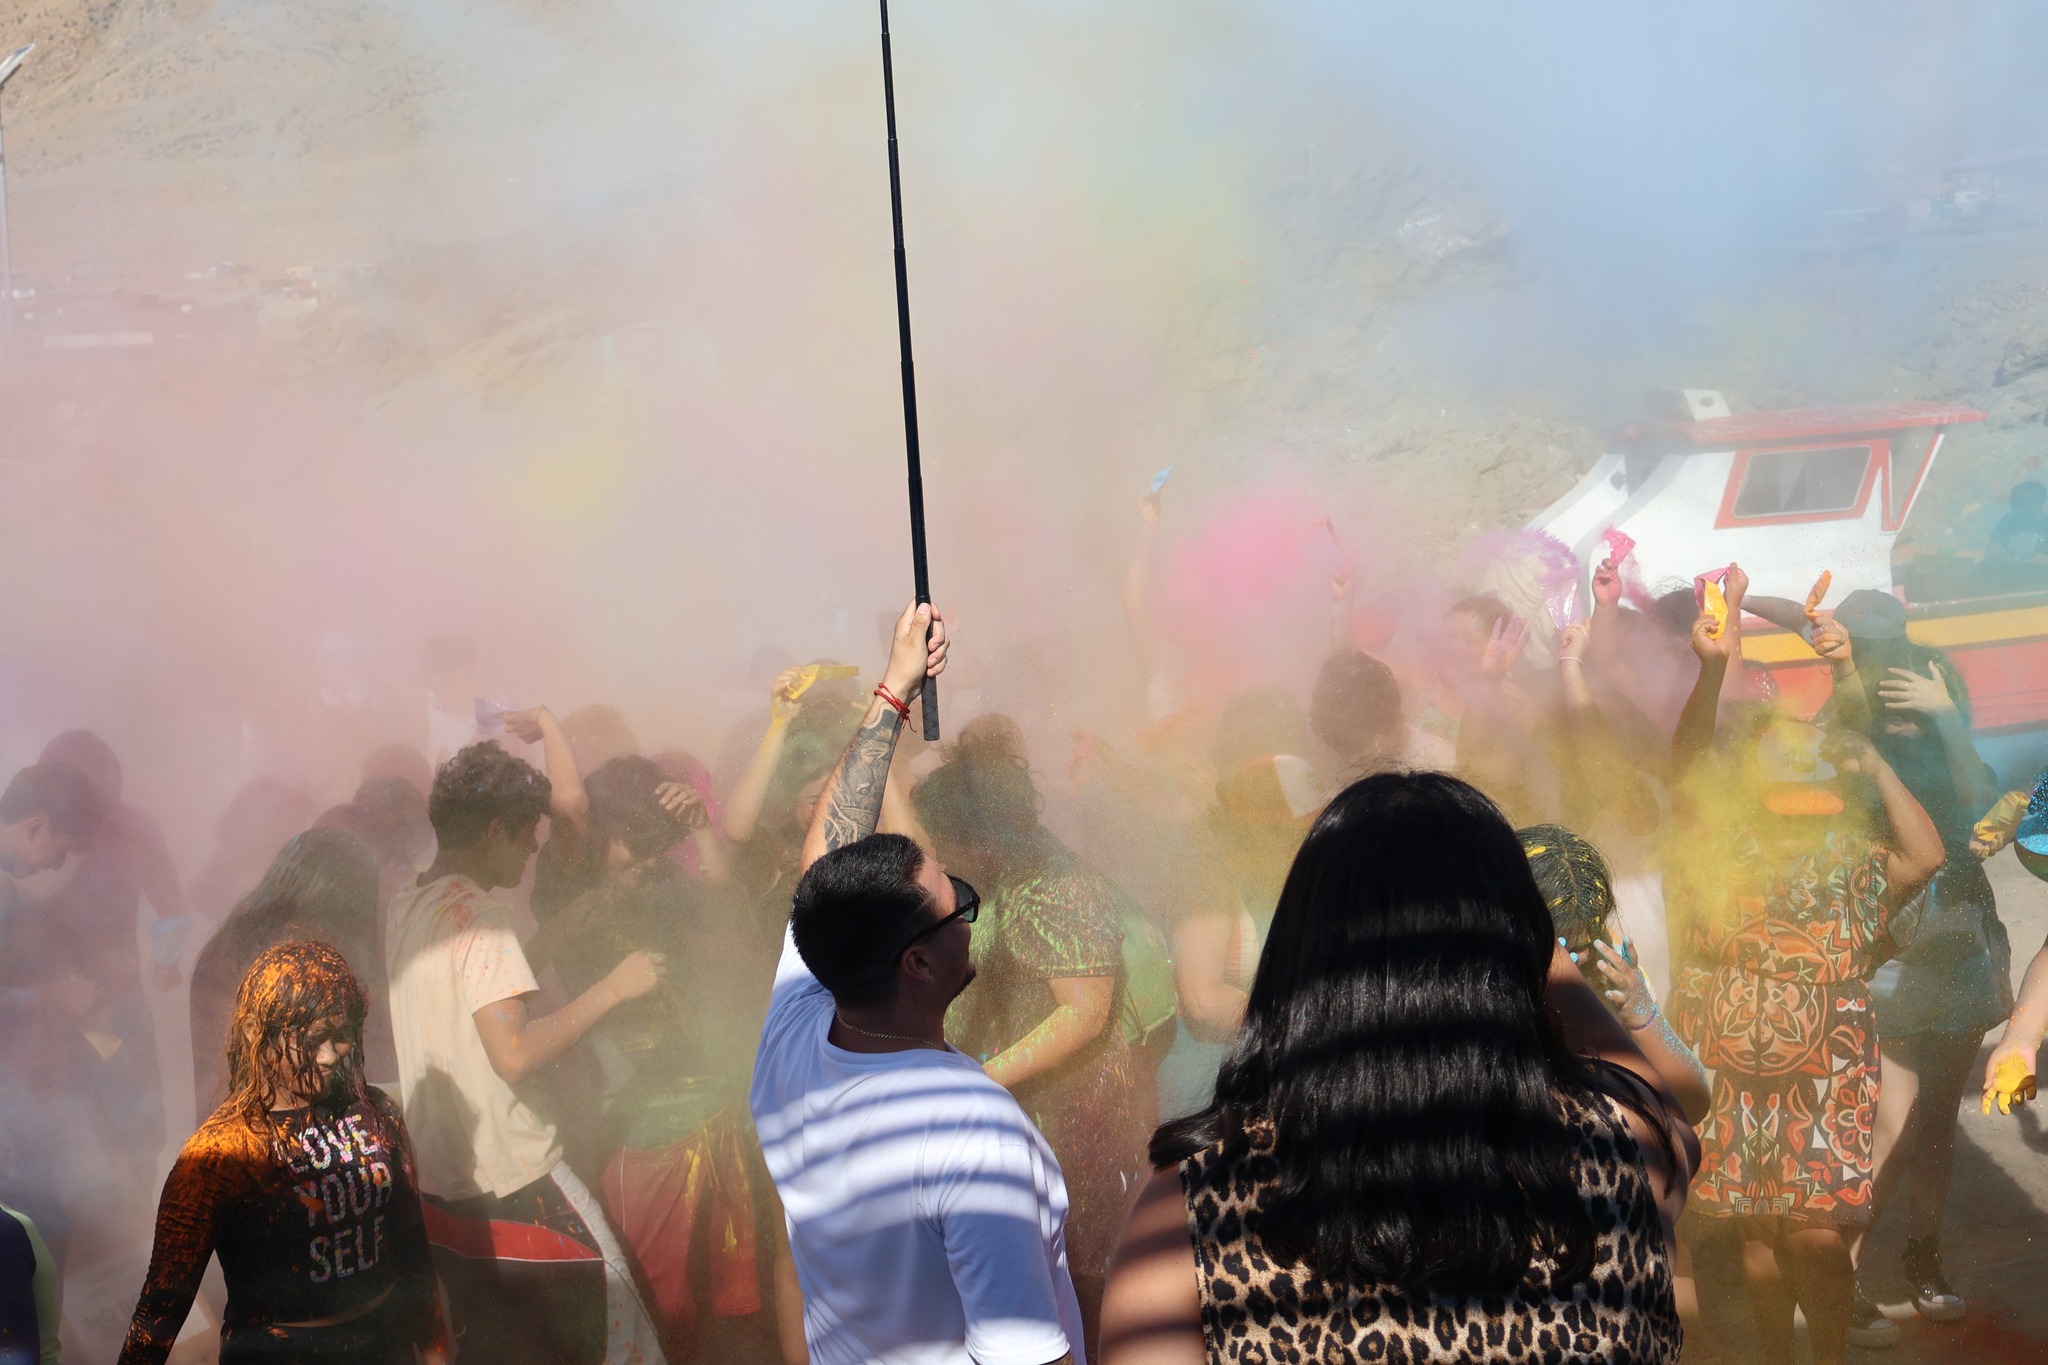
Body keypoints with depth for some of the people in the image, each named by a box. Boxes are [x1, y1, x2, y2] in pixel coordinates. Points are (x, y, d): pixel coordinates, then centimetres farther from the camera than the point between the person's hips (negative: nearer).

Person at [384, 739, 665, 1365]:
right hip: (509, 1179, -8)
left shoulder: (400, 911, 9)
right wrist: (611, 989, -17)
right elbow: (514, 1054, -24)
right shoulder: (477, 913, -16)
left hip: (434, 1179, 9)